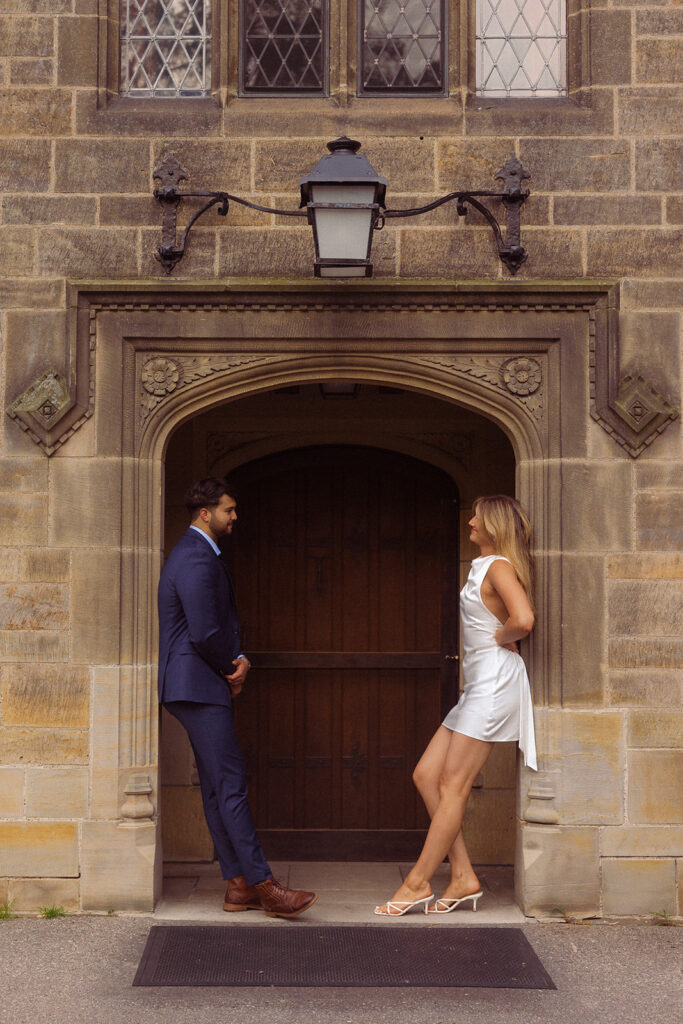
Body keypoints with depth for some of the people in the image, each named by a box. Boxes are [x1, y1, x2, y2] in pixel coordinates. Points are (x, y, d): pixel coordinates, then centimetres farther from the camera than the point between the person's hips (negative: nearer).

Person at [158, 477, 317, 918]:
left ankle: (238, 886, 13)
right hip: (199, 686, -11)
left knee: (217, 788, 10)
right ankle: (263, 885, -8)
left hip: (204, 687, 11)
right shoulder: (198, 559, -16)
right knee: (231, 786, -10)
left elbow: (222, 626, 20)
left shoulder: (199, 553, 18)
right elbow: (203, 634, -22)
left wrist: (238, 659, 1)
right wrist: (233, 670, -4)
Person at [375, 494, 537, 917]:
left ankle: (418, 883, 2)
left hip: (495, 682, -10)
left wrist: (499, 637, -10)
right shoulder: (484, 565, 18)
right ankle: (463, 875, 9)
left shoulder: (500, 567, -11)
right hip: (479, 685, 10)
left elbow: (523, 619, -28)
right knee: (426, 775, 6)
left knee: (453, 786, -5)